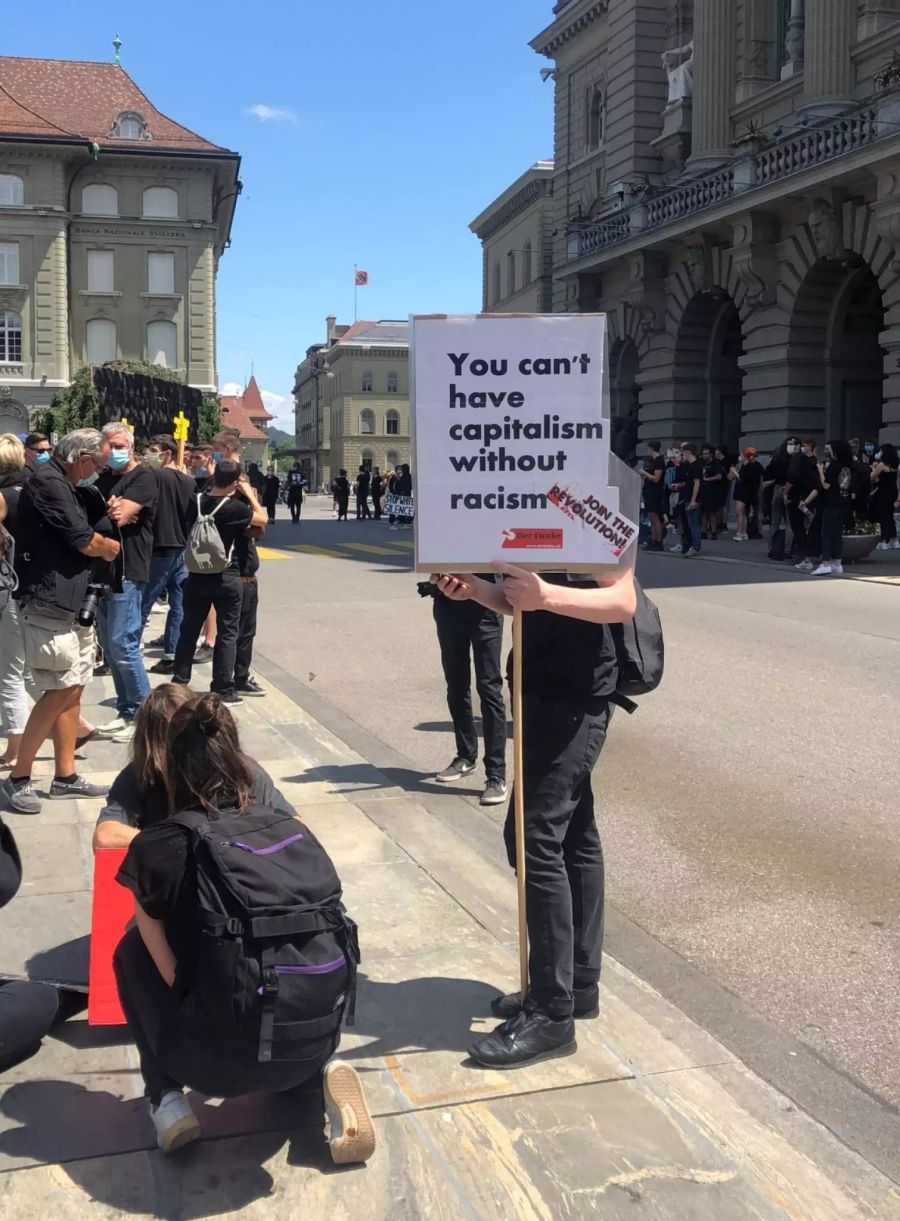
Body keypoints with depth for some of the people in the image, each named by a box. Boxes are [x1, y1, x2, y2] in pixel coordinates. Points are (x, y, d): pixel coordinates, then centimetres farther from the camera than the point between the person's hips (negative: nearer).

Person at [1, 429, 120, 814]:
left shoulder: (61, 484, 18)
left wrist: (100, 547, -1)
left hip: (70, 602, 10)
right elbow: (87, 543, -14)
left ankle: (65, 775, 16)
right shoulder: (48, 483, -14)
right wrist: (111, 546, 5)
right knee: (60, 690, -9)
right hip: (49, 603, -10)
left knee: (73, 688, 10)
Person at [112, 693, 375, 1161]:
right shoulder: (286, 826, 7)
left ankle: (166, 1098, 13)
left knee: (133, 948, 21)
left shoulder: (156, 847, -4)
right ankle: (325, 1068, 11)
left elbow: (172, 972, 0)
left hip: (215, 1063, -3)